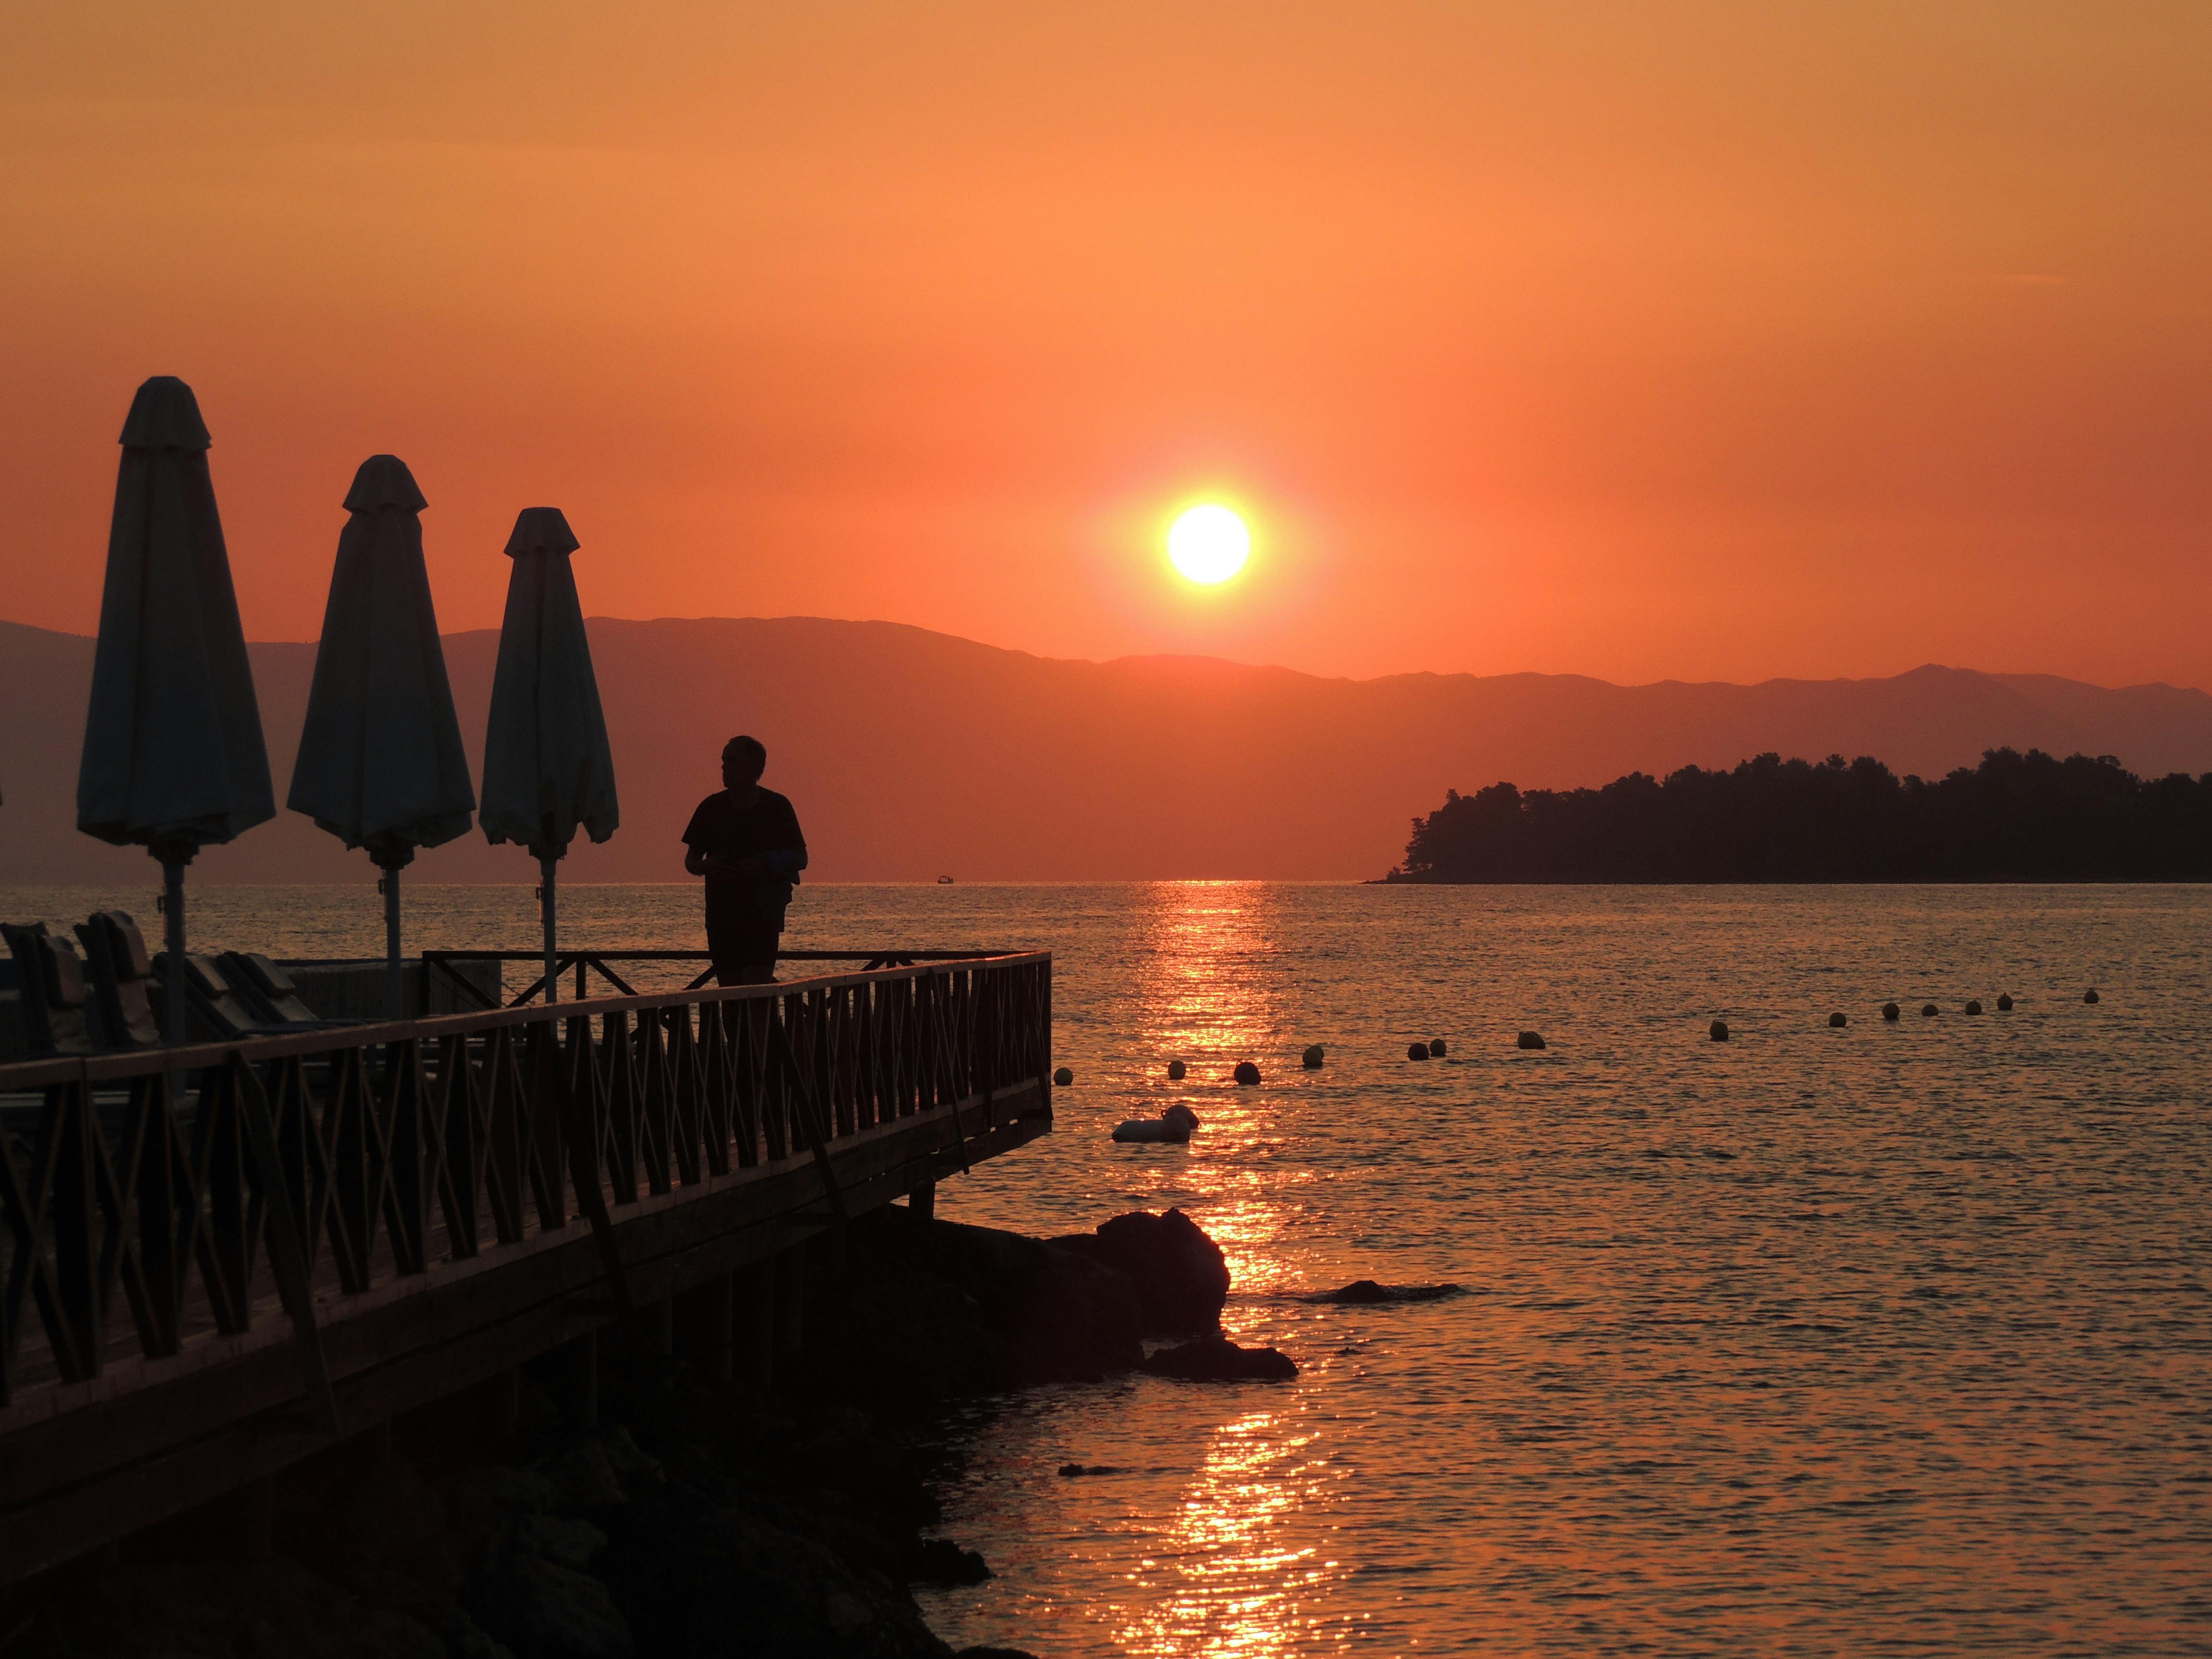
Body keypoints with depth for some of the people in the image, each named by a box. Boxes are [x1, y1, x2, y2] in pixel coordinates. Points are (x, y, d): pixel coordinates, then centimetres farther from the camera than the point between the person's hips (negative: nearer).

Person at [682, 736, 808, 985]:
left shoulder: (777, 807, 1)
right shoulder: (712, 808, 7)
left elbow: (800, 859, 4)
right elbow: (691, 861, 13)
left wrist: (765, 867, -15)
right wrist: (705, 866, -12)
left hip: (763, 916, -3)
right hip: (721, 915, 3)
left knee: (756, 988, -16)